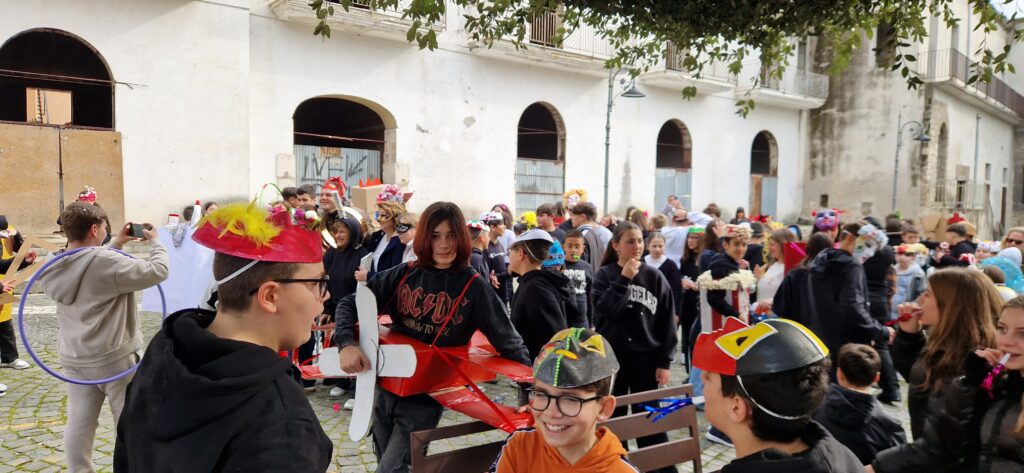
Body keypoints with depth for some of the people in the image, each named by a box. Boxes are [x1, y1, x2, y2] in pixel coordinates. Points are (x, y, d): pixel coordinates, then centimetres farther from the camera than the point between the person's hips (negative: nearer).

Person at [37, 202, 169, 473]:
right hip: (114, 357, -7)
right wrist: (155, 241, -4)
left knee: (79, 422, 14)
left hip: (73, 357, 7)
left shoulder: (55, 267, -1)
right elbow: (158, 271, -19)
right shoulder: (107, 263, -24)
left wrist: (117, 244, 16)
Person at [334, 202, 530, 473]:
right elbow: (349, 304, -1)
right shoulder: (403, 275, -2)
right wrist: (347, 344, -20)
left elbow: (508, 341, -9)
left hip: (425, 398, -4)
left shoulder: (473, 287, -10)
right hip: (386, 388, 4)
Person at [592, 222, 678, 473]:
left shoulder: (655, 277, 0)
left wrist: (664, 361, -3)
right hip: (612, 358, 0)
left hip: (646, 358, 0)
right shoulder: (604, 275, -2)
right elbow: (603, 312, -17)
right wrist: (624, 279, -20)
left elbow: (667, 322, 1)